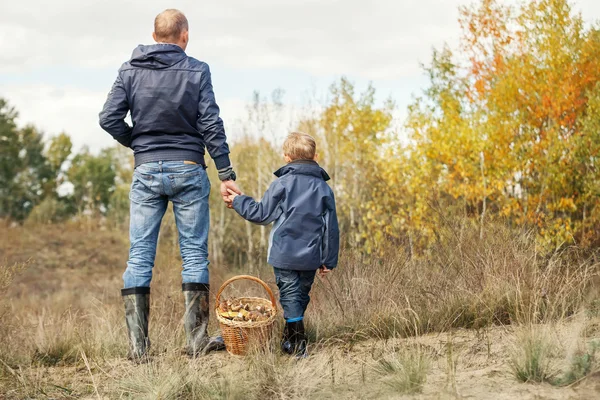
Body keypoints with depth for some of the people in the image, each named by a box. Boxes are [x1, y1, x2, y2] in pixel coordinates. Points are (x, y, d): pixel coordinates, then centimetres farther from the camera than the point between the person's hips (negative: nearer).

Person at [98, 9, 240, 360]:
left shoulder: (130, 71, 3)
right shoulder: (196, 71, -3)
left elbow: (109, 119, -4)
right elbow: (211, 125, -7)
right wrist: (226, 174, -3)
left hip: (146, 172, 2)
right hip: (188, 171, -2)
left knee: (139, 256, 4)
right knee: (195, 254, 4)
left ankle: (138, 344, 2)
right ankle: (197, 340, 5)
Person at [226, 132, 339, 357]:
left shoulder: (282, 183, -3)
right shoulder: (324, 188, 7)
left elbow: (262, 214, 2)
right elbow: (330, 227, 8)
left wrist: (238, 201, 17)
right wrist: (329, 260, 14)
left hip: (284, 254, -4)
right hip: (311, 257, 4)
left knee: (290, 295, -3)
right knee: (301, 295, 17)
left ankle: (298, 345, -13)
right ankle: (289, 339, 28)